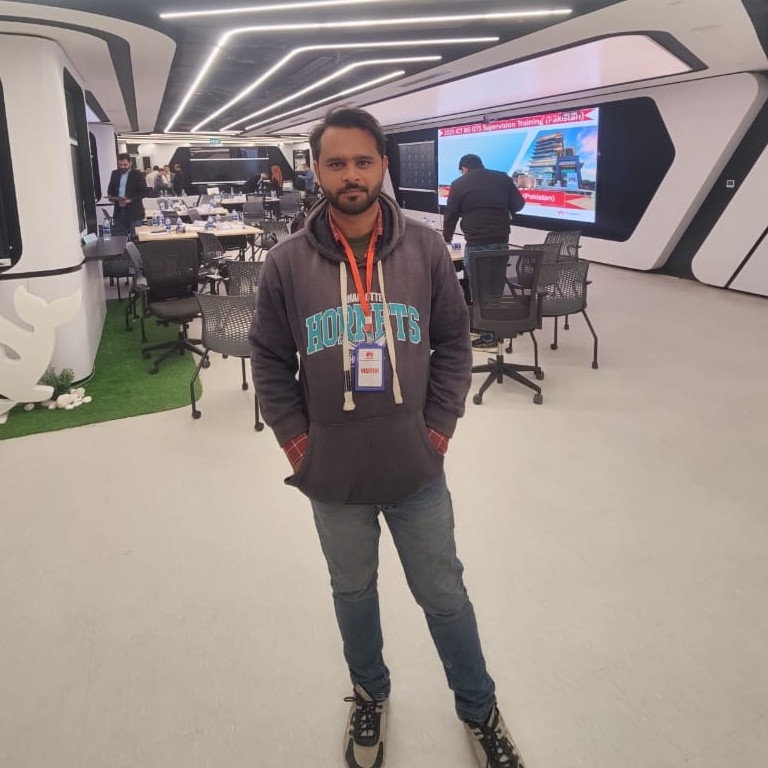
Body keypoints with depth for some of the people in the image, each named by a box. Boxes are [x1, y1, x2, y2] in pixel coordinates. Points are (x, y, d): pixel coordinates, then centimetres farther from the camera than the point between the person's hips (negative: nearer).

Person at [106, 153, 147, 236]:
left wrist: (130, 200, -18)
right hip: (119, 211, 4)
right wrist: (111, 197, -6)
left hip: (134, 212, -4)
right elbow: (110, 190, 18)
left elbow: (144, 192, -7)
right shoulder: (114, 174, 12)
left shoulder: (138, 174, -3)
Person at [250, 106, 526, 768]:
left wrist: (440, 428, -3)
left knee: (444, 596, 16)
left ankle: (479, 710, 43)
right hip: (333, 477, 1)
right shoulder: (288, 262, -7)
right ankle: (370, 694, 50)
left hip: (416, 470, 0)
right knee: (353, 594, 22)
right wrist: (295, 439, -3)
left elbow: (453, 344, 1)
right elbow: (269, 359, 2)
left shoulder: (424, 249, -6)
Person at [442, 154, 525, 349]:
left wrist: (446, 239, 24)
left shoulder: (459, 184, 3)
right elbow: (518, 204, 15)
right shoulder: (503, 178, 12)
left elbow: (450, 215, 9)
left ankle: (487, 335, 3)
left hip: (476, 243, -5)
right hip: (501, 240, 5)